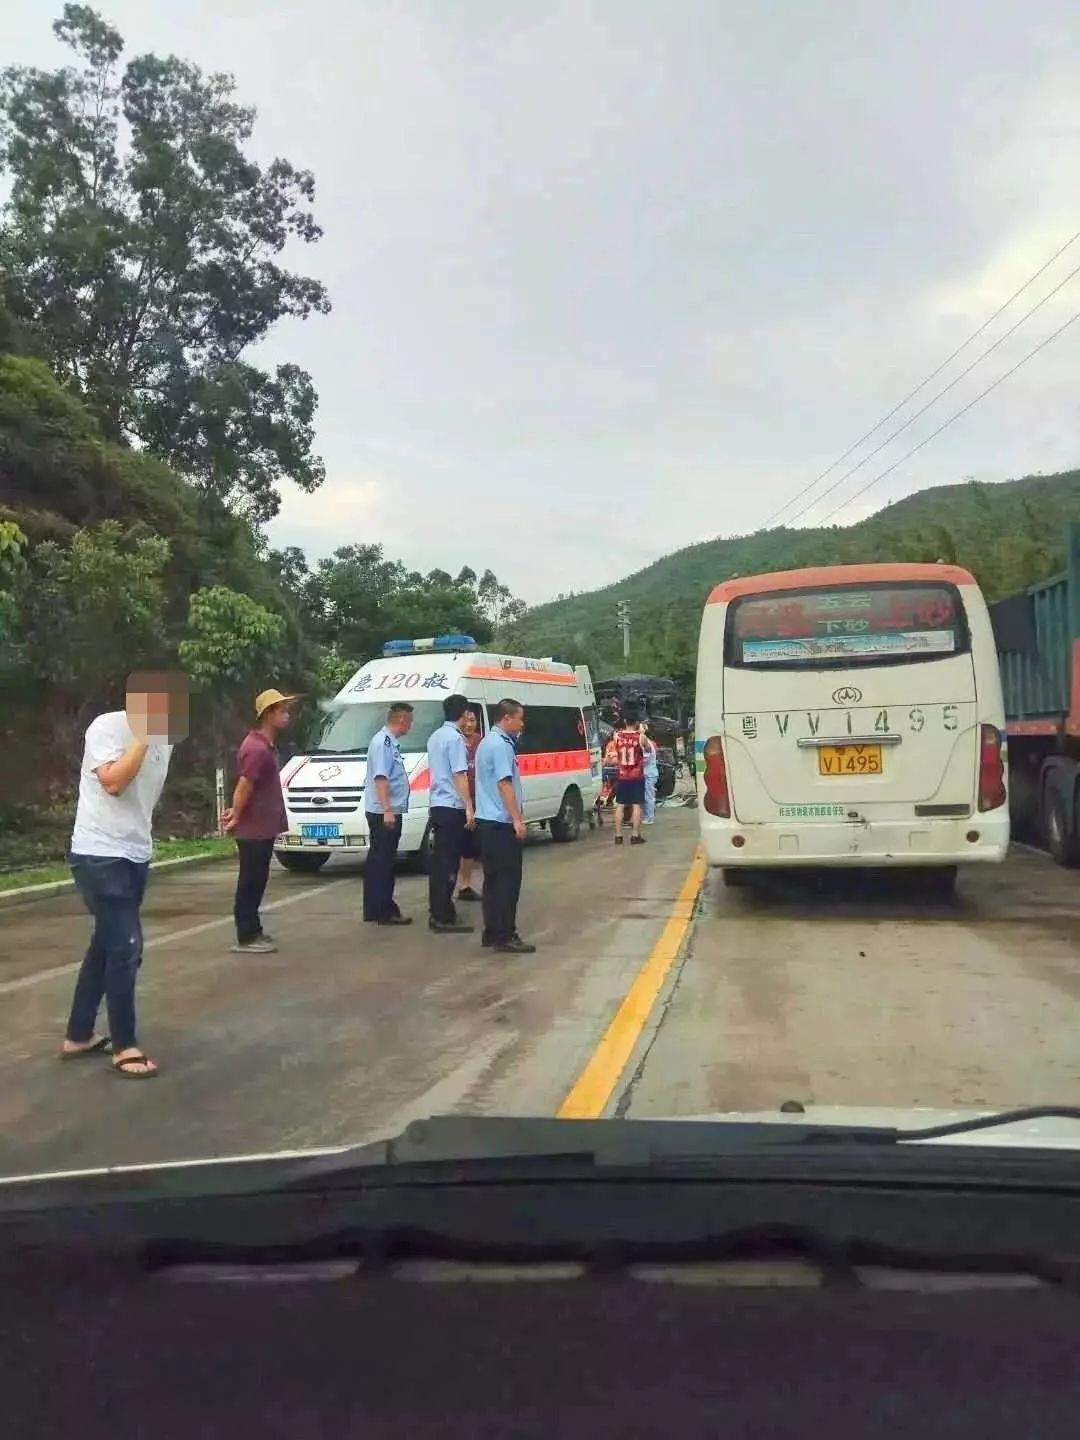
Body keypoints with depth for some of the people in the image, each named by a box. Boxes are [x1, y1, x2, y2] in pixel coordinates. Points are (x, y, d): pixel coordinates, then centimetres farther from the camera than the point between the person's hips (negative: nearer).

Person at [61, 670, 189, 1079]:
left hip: (135, 855, 8)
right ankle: (124, 1047, 6)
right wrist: (143, 736, -21)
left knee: (106, 946, 15)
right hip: (100, 855, -8)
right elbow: (113, 782, -24)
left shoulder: (163, 739, 9)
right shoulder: (106, 727, -12)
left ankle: (77, 1036, 28)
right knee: (125, 949, -7)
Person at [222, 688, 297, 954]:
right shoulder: (258, 748, -22)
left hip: (263, 826, 10)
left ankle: (253, 931, 25)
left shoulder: (267, 744, 12)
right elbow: (244, 786, -24)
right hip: (253, 828, -10)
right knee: (250, 882, -2)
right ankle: (246, 938, 5)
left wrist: (236, 812, 12)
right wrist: (236, 818, -12)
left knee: (257, 881, 16)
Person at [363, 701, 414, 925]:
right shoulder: (383, 741, -15)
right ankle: (385, 911, -1)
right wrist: (387, 810, -26)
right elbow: (380, 778, -22)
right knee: (383, 862, -6)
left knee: (378, 861, 14)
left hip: (387, 812, 10)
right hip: (384, 812, -10)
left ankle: (374, 909, 22)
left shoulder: (390, 741, 15)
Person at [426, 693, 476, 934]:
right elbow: (459, 775, -20)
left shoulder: (435, 736, 12)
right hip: (452, 807, -9)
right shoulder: (455, 737, -14)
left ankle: (436, 913, 17)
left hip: (437, 805, 9)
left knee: (438, 860, 12)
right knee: (448, 861, -6)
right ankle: (444, 917, -5)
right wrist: (469, 808, -21)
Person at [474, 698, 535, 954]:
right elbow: (504, 784, -21)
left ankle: (491, 932, 16)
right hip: (501, 822, -10)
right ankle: (505, 936, -6)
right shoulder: (501, 745, -15)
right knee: (508, 879, -7)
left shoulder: (487, 741, 18)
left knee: (494, 878, 12)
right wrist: (517, 819, -21)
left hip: (487, 819, 10)